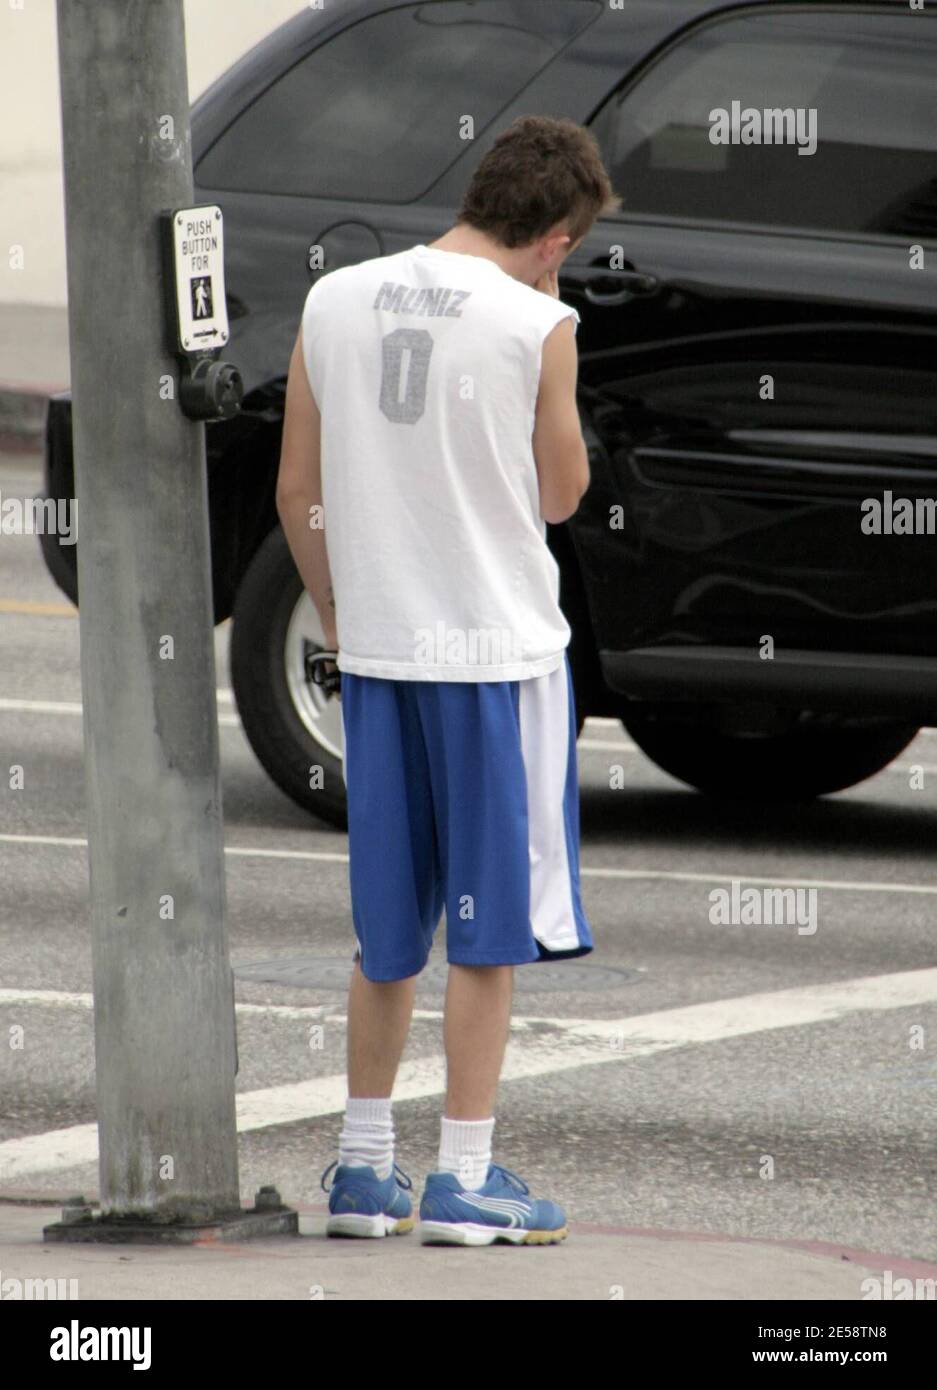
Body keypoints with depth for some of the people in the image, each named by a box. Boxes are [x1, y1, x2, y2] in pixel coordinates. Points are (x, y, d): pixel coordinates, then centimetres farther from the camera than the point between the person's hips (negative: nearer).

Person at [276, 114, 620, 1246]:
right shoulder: (535, 326, -11)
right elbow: (561, 494, 1)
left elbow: (295, 493, 7)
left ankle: (363, 1169, 20)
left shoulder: (334, 302, 2)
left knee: (387, 925, 15)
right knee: (488, 925, 3)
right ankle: (464, 1178, 3)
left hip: (376, 646, 5)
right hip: (499, 646, -5)